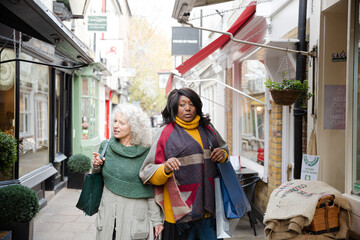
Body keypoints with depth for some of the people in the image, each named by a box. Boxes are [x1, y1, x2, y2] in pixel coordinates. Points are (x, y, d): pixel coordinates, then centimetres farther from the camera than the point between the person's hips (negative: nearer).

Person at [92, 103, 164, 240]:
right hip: (108, 215, 3)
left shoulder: (145, 152, -8)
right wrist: (96, 166, -5)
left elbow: (151, 189, -3)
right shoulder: (106, 146, 3)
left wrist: (157, 219, -3)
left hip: (135, 216, -3)